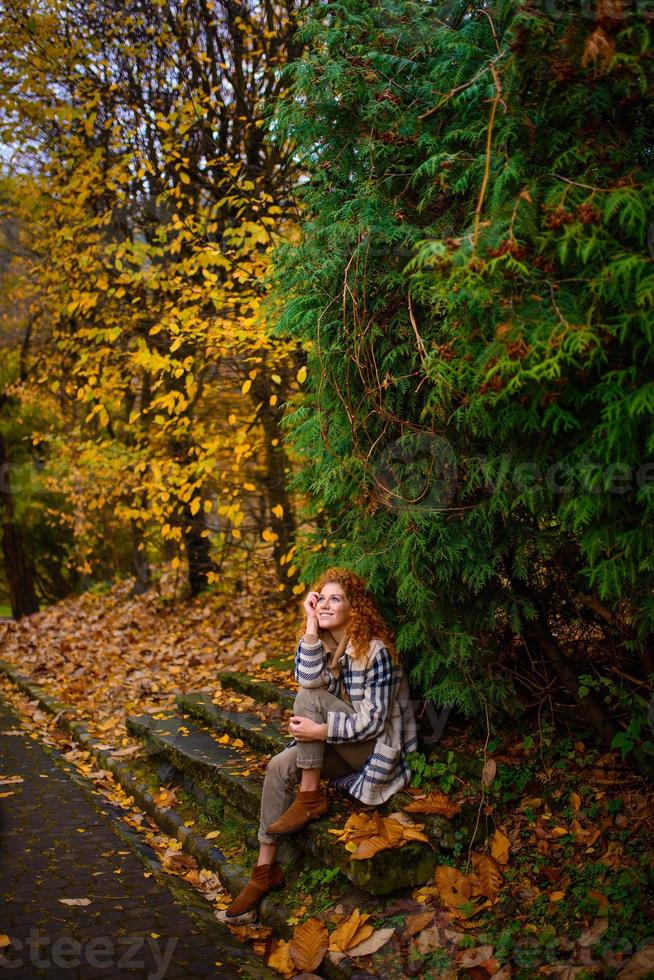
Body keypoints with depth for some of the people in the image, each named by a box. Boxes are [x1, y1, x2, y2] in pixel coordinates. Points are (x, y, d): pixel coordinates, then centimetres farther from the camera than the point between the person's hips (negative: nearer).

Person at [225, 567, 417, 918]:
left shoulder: (375, 650, -18)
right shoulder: (325, 644, 4)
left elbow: (374, 720, -21)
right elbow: (308, 678, -17)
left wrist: (320, 731, -28)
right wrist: (311, 625, -20)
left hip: (377, 746, -7)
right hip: (343, 746, 7)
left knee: (308, 699, -24)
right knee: (279, 767, -16)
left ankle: (310, 797, -17)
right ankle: (266, 868, -8)